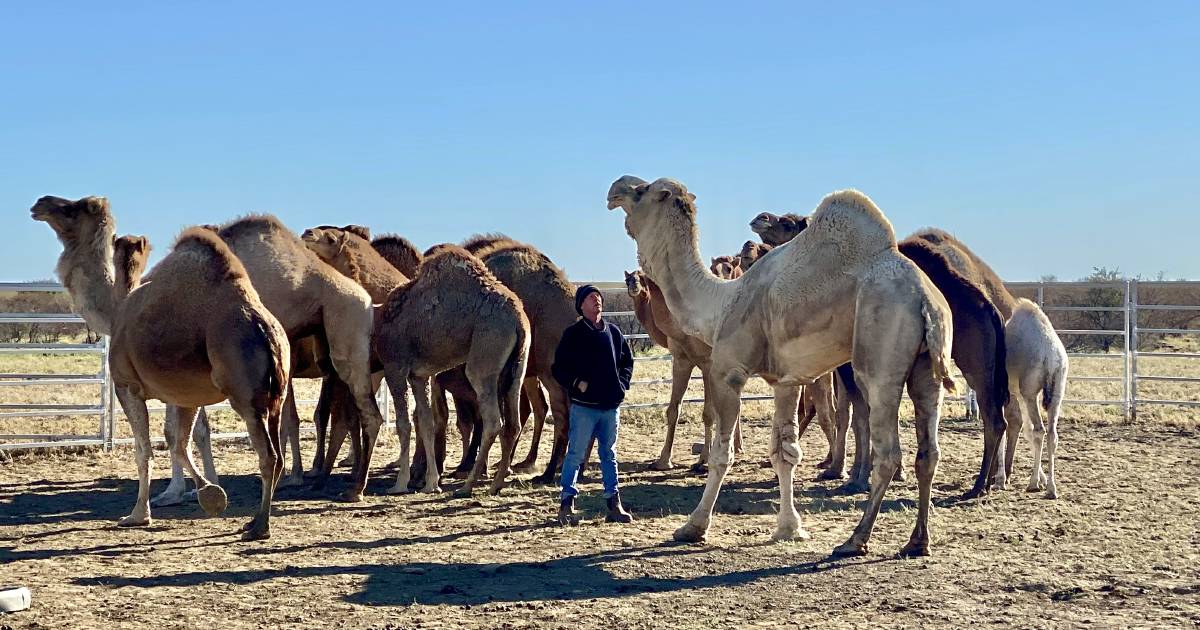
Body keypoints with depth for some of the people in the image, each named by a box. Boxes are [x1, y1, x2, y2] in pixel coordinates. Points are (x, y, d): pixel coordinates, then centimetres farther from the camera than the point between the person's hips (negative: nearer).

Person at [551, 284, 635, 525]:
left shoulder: (613, 331, 10)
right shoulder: (573, 333, -3)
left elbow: (627, 360, 20)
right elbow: (559, 367, -3)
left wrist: (622, 382, 6)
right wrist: (577, 383, -13)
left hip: (611, 405, 5)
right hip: (584, 405, -5)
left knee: (609, 454, 12)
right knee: (575, 454, -2)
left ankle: (614, 504, 17)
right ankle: (566, 503, 4)